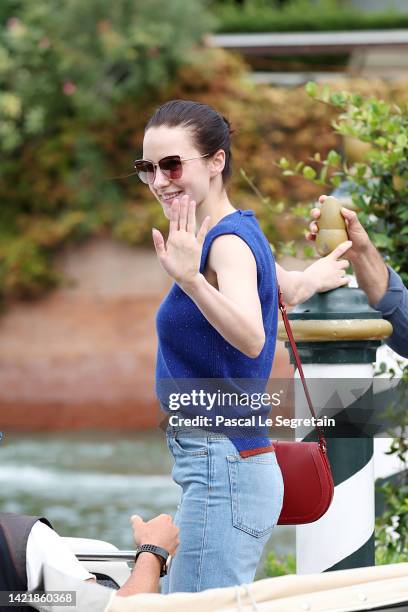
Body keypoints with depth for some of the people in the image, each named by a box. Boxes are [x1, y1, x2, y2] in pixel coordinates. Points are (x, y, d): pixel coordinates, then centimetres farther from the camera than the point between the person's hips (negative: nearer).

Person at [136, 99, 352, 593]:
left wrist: (191, 280, -48)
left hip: (223, 472, -10)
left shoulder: (228, 241, -15)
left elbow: (251, 338, -33)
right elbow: (291, 289, 33)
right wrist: (322, 273, 55)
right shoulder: (236, 233, 13)